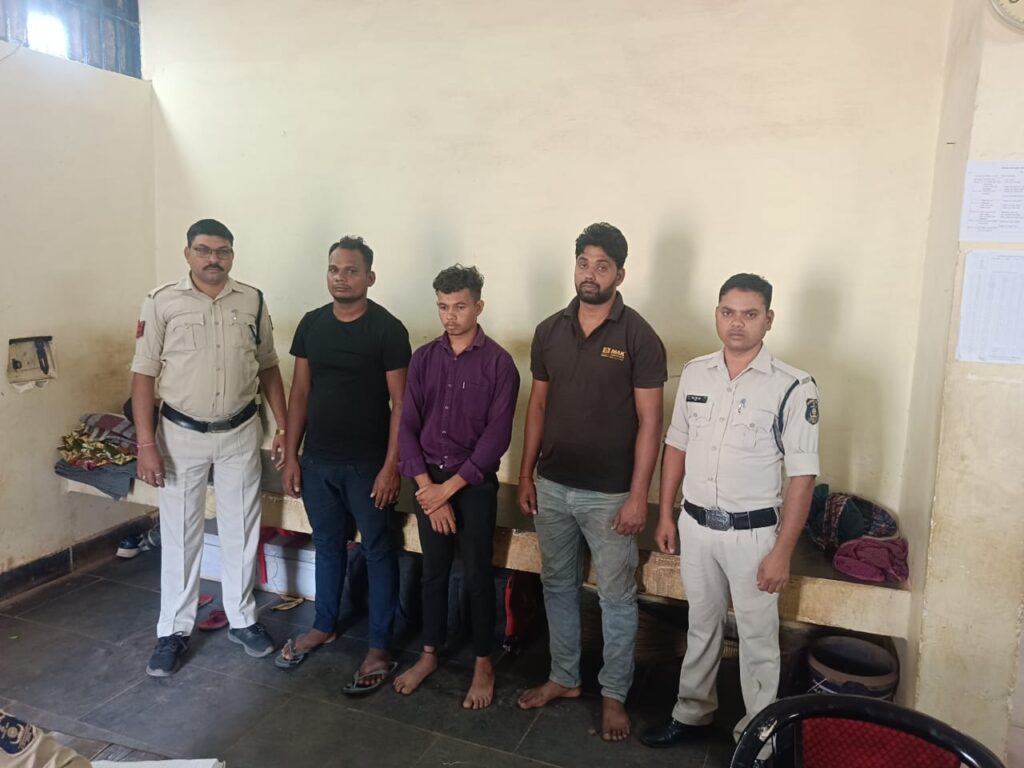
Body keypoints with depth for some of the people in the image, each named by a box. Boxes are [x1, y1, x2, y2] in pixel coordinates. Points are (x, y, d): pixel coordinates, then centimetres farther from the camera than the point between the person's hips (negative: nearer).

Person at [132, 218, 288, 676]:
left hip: (240, 434, 2)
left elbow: (268, 367, 7)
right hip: (181, 434, -2)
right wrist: (146, 443, -11)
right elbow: (144, 375, -6)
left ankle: (242, 619, 29)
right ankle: (173, 631, 24)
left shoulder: (253, 302, 0)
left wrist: (283, 427, 4)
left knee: (241, 530, 12)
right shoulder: (161, 303, -7)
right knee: (179, 534, 9)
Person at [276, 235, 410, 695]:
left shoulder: (388, 329, -11)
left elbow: (400, 402, -11)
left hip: (367, 464, -5)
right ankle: (323, 627, 38)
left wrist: (391, 465, -15)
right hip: (318, 461, 5)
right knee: (328, 545, 20)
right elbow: (299, 393, 8)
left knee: (378, 551, 7)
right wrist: (291, 456, 5)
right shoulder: (311, 324, 4)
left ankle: (380, 649, 18)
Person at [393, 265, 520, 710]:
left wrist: (449, 488, -14)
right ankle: (429, 655, 32)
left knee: (477, 576, 7)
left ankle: (483, 665, 24)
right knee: (433, 571, 15)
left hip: (475, 483, -3)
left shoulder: (498, 363, -10)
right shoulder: (423, 358, 2)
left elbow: (497, 437, -14)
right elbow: (408, 426, 0)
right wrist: (427, 487, -9)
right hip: (428, 480, 4)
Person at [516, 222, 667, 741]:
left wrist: (637, 497, -13)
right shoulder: (549, 331, 2)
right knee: (557, 586, 18)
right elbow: (538, 406, 8)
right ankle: (564, 677, 37)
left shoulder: (639, 338, -11)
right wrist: (526, 475, 6)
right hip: (552, 487, 4)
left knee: (616, 597, 9)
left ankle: (613, 694, 29)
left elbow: (648, 422, -10)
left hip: (609, 495, -4)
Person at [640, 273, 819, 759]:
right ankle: (692, 713, 39)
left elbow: (802, 476, -12)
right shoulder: (694, 373, 0)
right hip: (696, 526, 4)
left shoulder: (792, 387, -14)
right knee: (701, 626, 21)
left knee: (757, 638, 12)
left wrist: (782, 551, -14)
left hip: (753, 533, -4)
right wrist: (665, 515, 7)